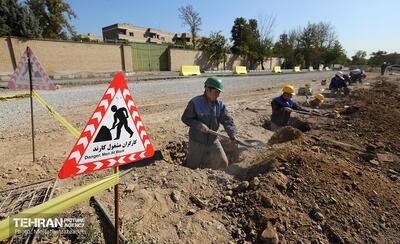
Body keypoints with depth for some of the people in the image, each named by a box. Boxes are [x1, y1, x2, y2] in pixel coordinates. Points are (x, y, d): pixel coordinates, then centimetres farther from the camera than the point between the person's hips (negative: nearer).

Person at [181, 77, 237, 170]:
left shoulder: (220, 105, -3)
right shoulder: (195, 102, -15)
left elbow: (227, 121, -9)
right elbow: (185, 118, -10)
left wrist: (233, 135, -25)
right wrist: (199, 125, -25)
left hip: (213, 140, 4)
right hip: (197, 141, -4)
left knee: (222, 163, 9)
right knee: (193, 166, 10)